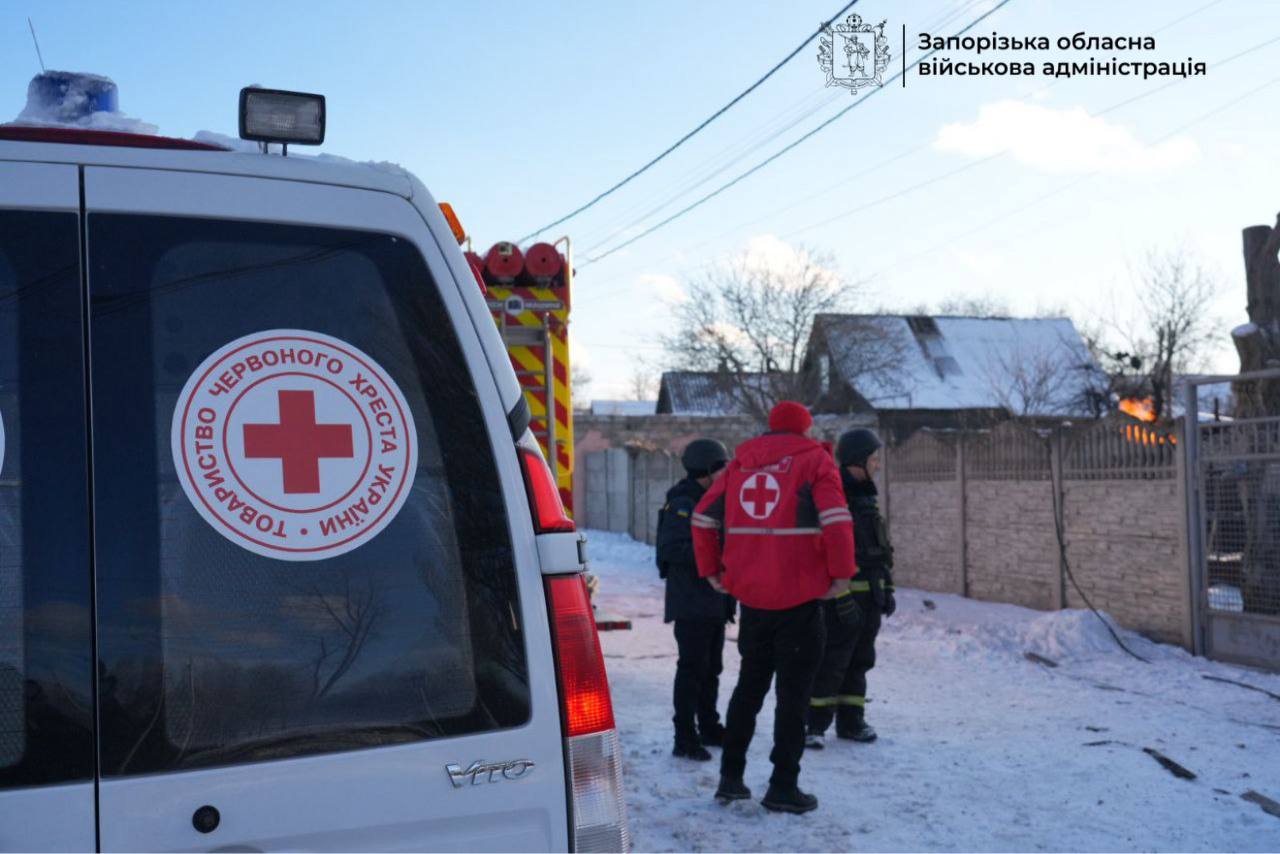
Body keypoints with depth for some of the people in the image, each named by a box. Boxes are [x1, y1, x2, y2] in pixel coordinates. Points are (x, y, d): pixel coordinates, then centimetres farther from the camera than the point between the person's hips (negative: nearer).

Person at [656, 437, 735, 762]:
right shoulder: (681, 504, -14)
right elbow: (671, 549, -24)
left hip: (715, 602, 9)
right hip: (691, 604, -9)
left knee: (711, 668, 16)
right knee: (691, 669, -6)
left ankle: (709, 728, 28)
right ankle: (685, 738, -1)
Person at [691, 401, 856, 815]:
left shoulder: (741, 463, 12)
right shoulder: (814, 459, -3)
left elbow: (703, 517, 10)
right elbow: (836, 519, -17)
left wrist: (712, 569, 16)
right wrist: (841, 571, -8)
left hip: (750, 595, 5)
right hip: (799, 597, -5)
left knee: (750, 684, 19)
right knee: (793, 691, 4)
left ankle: (730, 776, 22)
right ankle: (783, 787, 5)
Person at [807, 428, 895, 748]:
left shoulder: (866, 497, 16)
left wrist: (886, 590, 20)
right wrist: (843, 598, -24)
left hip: (870, 596, 9)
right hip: (843, 597, -9)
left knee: (859, 660, 14)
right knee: (831, 660, -6)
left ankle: (850, 721, 23)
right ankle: (814, 725, 2)